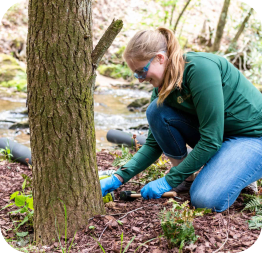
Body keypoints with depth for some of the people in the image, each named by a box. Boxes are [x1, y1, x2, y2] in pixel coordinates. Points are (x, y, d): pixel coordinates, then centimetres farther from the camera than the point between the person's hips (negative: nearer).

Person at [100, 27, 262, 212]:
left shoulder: (200, 68, -26)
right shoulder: (162, 86, -3)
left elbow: (211, 140, -26)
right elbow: (154, 143, 6)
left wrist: (169, 181, -20)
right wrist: (120, 177, -7)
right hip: (217, 134, 7)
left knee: (206, 199, -28)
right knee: (157, 110, -13)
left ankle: (239, 174, 4)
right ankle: (186, 176, 2)